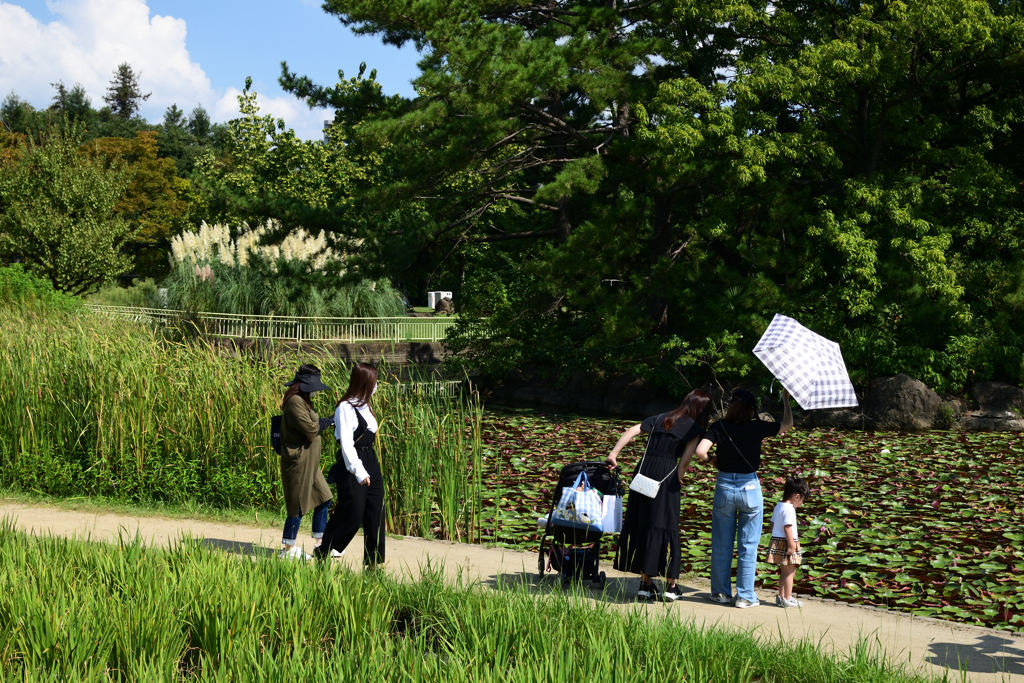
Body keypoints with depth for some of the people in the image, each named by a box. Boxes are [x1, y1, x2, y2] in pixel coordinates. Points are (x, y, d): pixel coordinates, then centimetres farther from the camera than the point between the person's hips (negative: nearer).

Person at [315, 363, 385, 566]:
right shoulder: (346, 408, -14)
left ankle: (373, 562, 9)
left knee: (376, 512, 4)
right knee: (352, 513, -6)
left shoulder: (364, 406, 14)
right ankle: (321, 553, 12)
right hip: (352, 466, -9)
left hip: (370, 461, 9)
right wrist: (359, 472, -28)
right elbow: (346, 444, -20)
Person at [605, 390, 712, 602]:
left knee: (640, 524, 10)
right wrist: (678, 478, 8)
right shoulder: (695, 428, 2)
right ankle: (671, 586, 11)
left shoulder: (661, 418, 17)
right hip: (665, 474, -5)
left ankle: (645, 584, 15)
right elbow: (686, 458, -7)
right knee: (665, 527, 4)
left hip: (643, 470, 5)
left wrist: (613, 454, 8)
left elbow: (631, 431, 9)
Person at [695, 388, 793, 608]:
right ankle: (745, 596, 11)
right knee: (748, 546, 8)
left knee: (722, 545, 13)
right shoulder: (757, 428, -7)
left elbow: (700, 451, -17)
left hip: (724, 487, 1)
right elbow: (787, 424, 5)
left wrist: (711, 460, 3)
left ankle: (721, 592, 21)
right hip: (750, 488, -1)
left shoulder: (719, 427, -6)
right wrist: (786, 399, 17)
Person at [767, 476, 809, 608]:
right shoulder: (789, 509, -17)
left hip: (777, 542, 9)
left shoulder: (778, 507, 12)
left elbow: (772, 524, 18)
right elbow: (787, 528, -22)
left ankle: (781, 596, 25)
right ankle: (787, 599, 3)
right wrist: (792, 545, -20)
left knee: (784, 571, 18)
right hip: (786, 543, -9)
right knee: (790, 571, -1)